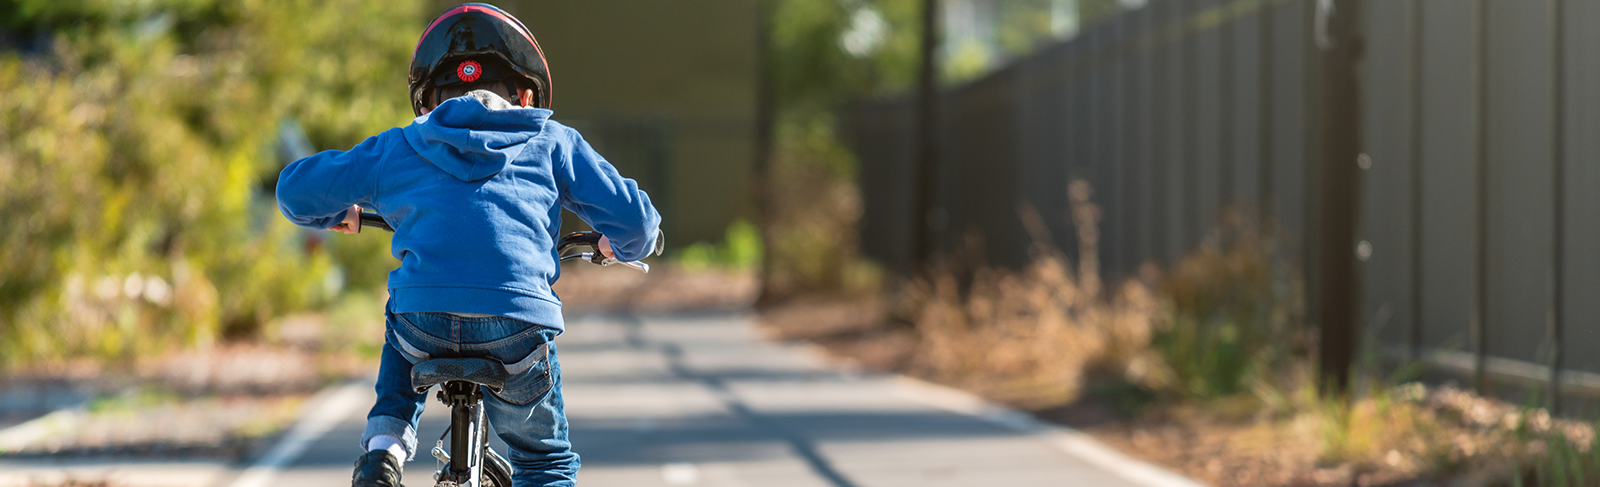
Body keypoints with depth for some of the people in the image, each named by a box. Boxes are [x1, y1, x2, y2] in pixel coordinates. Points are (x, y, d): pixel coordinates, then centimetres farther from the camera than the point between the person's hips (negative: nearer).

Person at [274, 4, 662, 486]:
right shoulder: (552, 143, 18)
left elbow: (296, 190, 24)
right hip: (518, 330, -1)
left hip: (426, 324, 1)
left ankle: (385, 444, 19)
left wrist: (339, 214, 47)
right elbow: (633, 219, 16)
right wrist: (622, 246, 41)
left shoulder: (394, 149, 20)